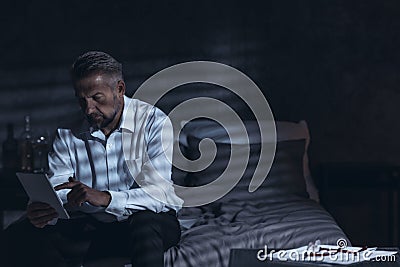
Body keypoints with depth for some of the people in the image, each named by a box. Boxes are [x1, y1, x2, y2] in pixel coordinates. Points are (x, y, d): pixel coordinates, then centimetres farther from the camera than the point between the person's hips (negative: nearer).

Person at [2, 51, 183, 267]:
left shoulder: (153, 121, -8)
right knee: (19, 235, -19)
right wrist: (42, 211, -29)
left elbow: (159, 192, -19)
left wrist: (105, 198, -35)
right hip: (89, 224, 4)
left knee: (145, 222, -41)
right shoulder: (68, 134, 4)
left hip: (150, 219, -4)